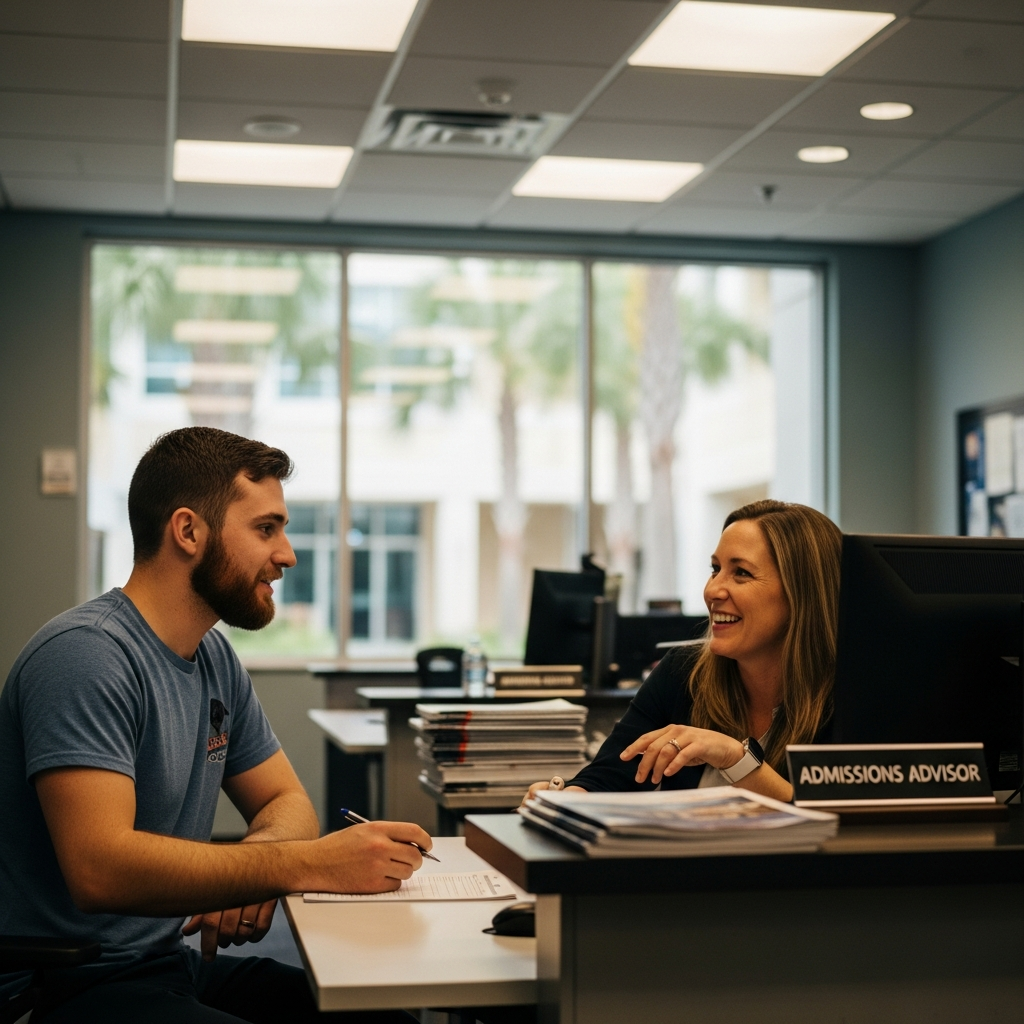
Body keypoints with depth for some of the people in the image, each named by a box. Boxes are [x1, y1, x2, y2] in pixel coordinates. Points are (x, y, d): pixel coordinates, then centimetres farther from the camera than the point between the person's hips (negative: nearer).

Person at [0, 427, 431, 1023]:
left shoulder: (215, 658, 10)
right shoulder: (85, 654, -19)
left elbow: (285, 800, 14)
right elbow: (100, 866, -29)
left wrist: (256, 866, -11)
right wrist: (310, 864, -30)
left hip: (175, 965, 9)